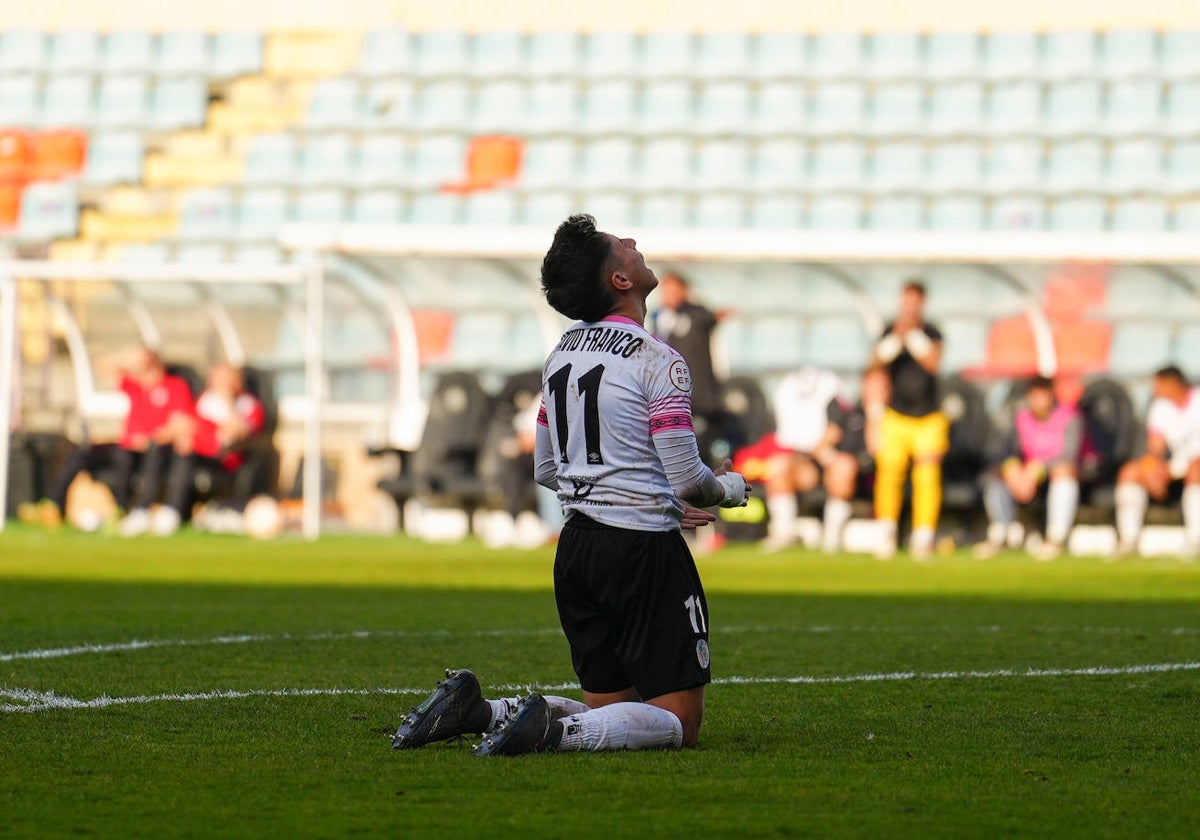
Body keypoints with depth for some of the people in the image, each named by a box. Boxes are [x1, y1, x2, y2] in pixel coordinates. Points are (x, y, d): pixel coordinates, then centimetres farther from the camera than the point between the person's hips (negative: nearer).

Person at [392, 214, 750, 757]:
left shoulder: (561, 353, 12)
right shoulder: (656, 361, -12)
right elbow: (689, 481, -13)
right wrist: (731, 488, 12)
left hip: (575, 548, 8)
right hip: (644, 550, -8)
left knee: (608, 706, 16)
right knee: (678, 721, -3)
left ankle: (476, 710, -3)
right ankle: (553, 730, -27)